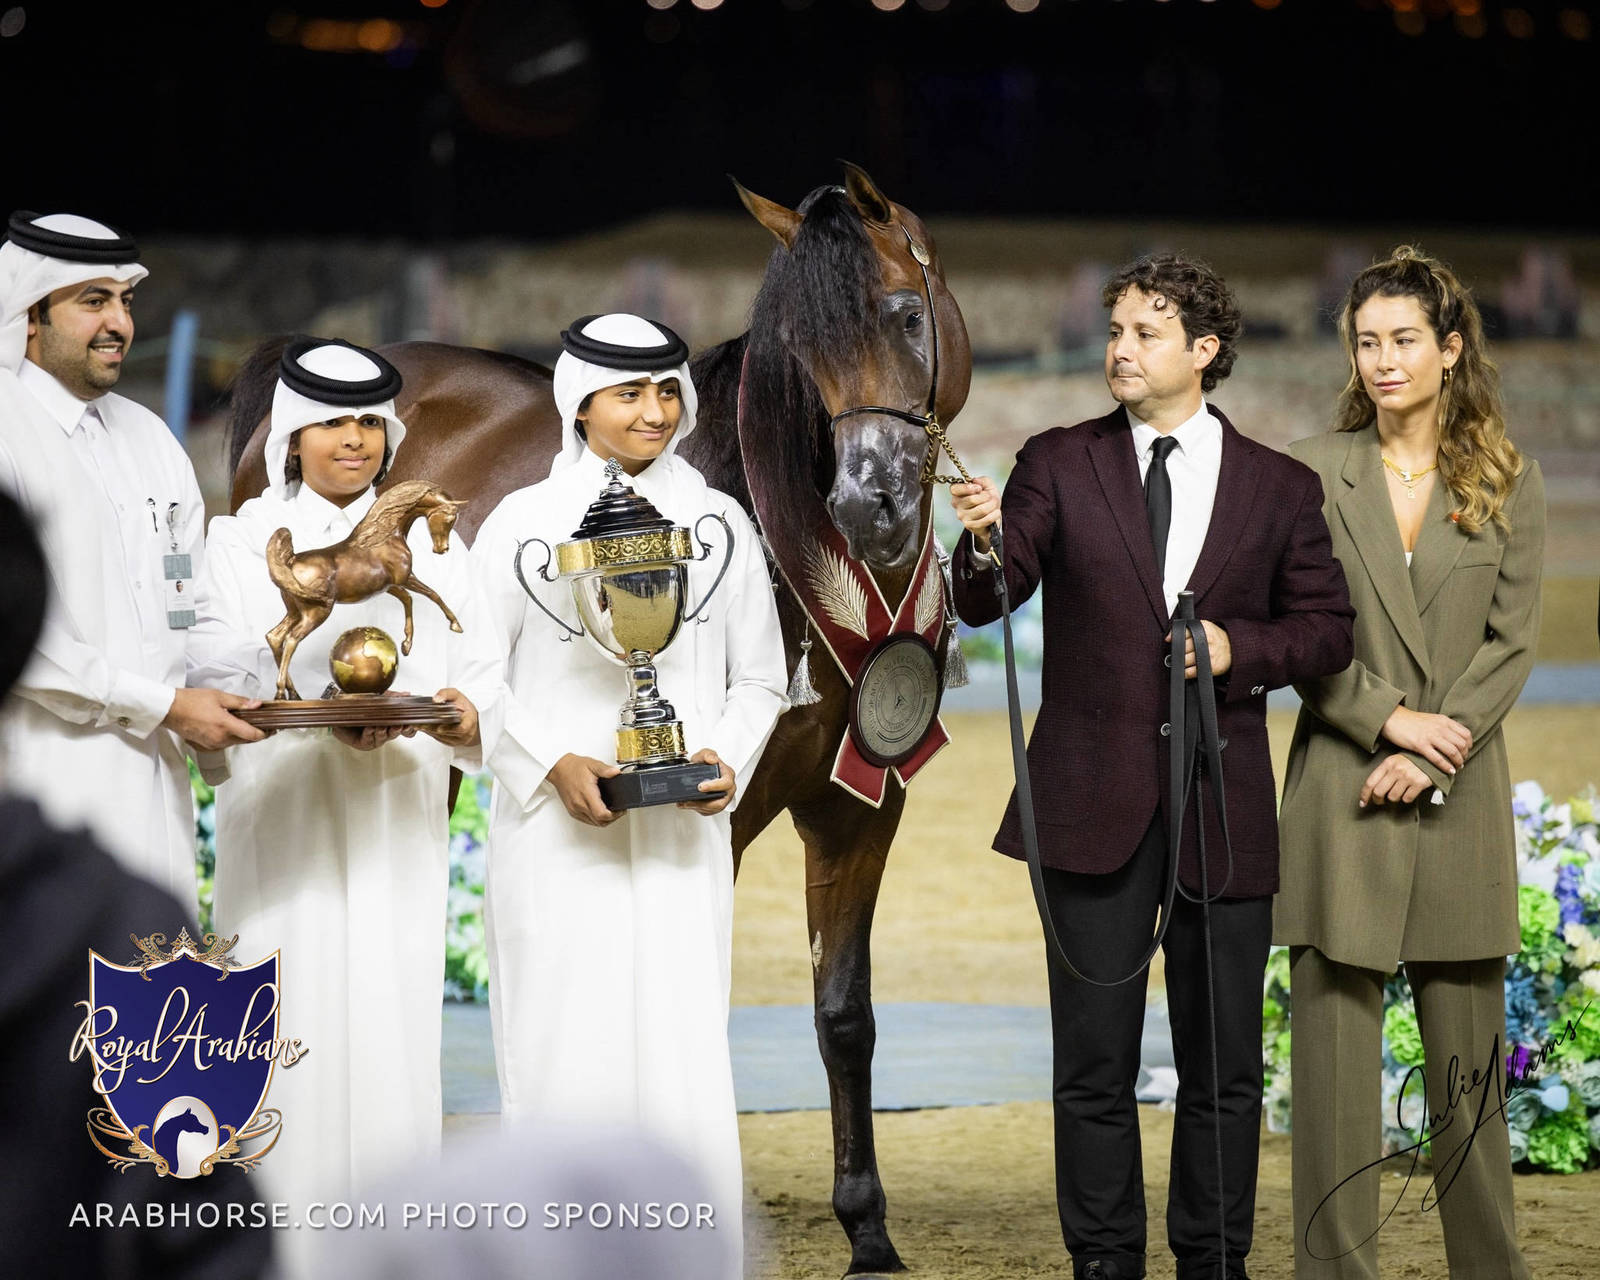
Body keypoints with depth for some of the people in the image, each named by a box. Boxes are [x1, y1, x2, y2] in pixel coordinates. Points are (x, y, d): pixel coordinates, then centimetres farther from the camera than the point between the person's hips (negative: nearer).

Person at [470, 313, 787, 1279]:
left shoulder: (719, 524, 10)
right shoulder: (525, 522, 4)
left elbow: (761, 680, 15)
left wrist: (726, 762, -4)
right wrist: (552, 764, -9)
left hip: (680, 842, 1)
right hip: (556, 838, -1)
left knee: (682, 1062, -5)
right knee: (563, 1060, -4)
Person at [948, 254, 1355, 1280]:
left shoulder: (1280, 488, 6)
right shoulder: (1060, 465, 4)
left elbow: (1328, 631, 8)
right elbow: (987, 602, -6)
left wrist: (1240, 648, -10)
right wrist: (985, 543, -28)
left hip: (1225, 806, 1)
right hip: (1096, 801, 0)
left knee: (1224, 1066, 6)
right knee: (1095, 1066, 3)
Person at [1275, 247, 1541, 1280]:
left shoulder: (1508, 482, 5)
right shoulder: (1315, 472, 2)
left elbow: (1514, 640, 1)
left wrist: (1435, 748, -10)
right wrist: (1390, 720, -12)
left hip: (1459, 798, 1)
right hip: (1342, 788, -1)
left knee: (1469, 1044, 6)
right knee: (1335, 1031, -2)